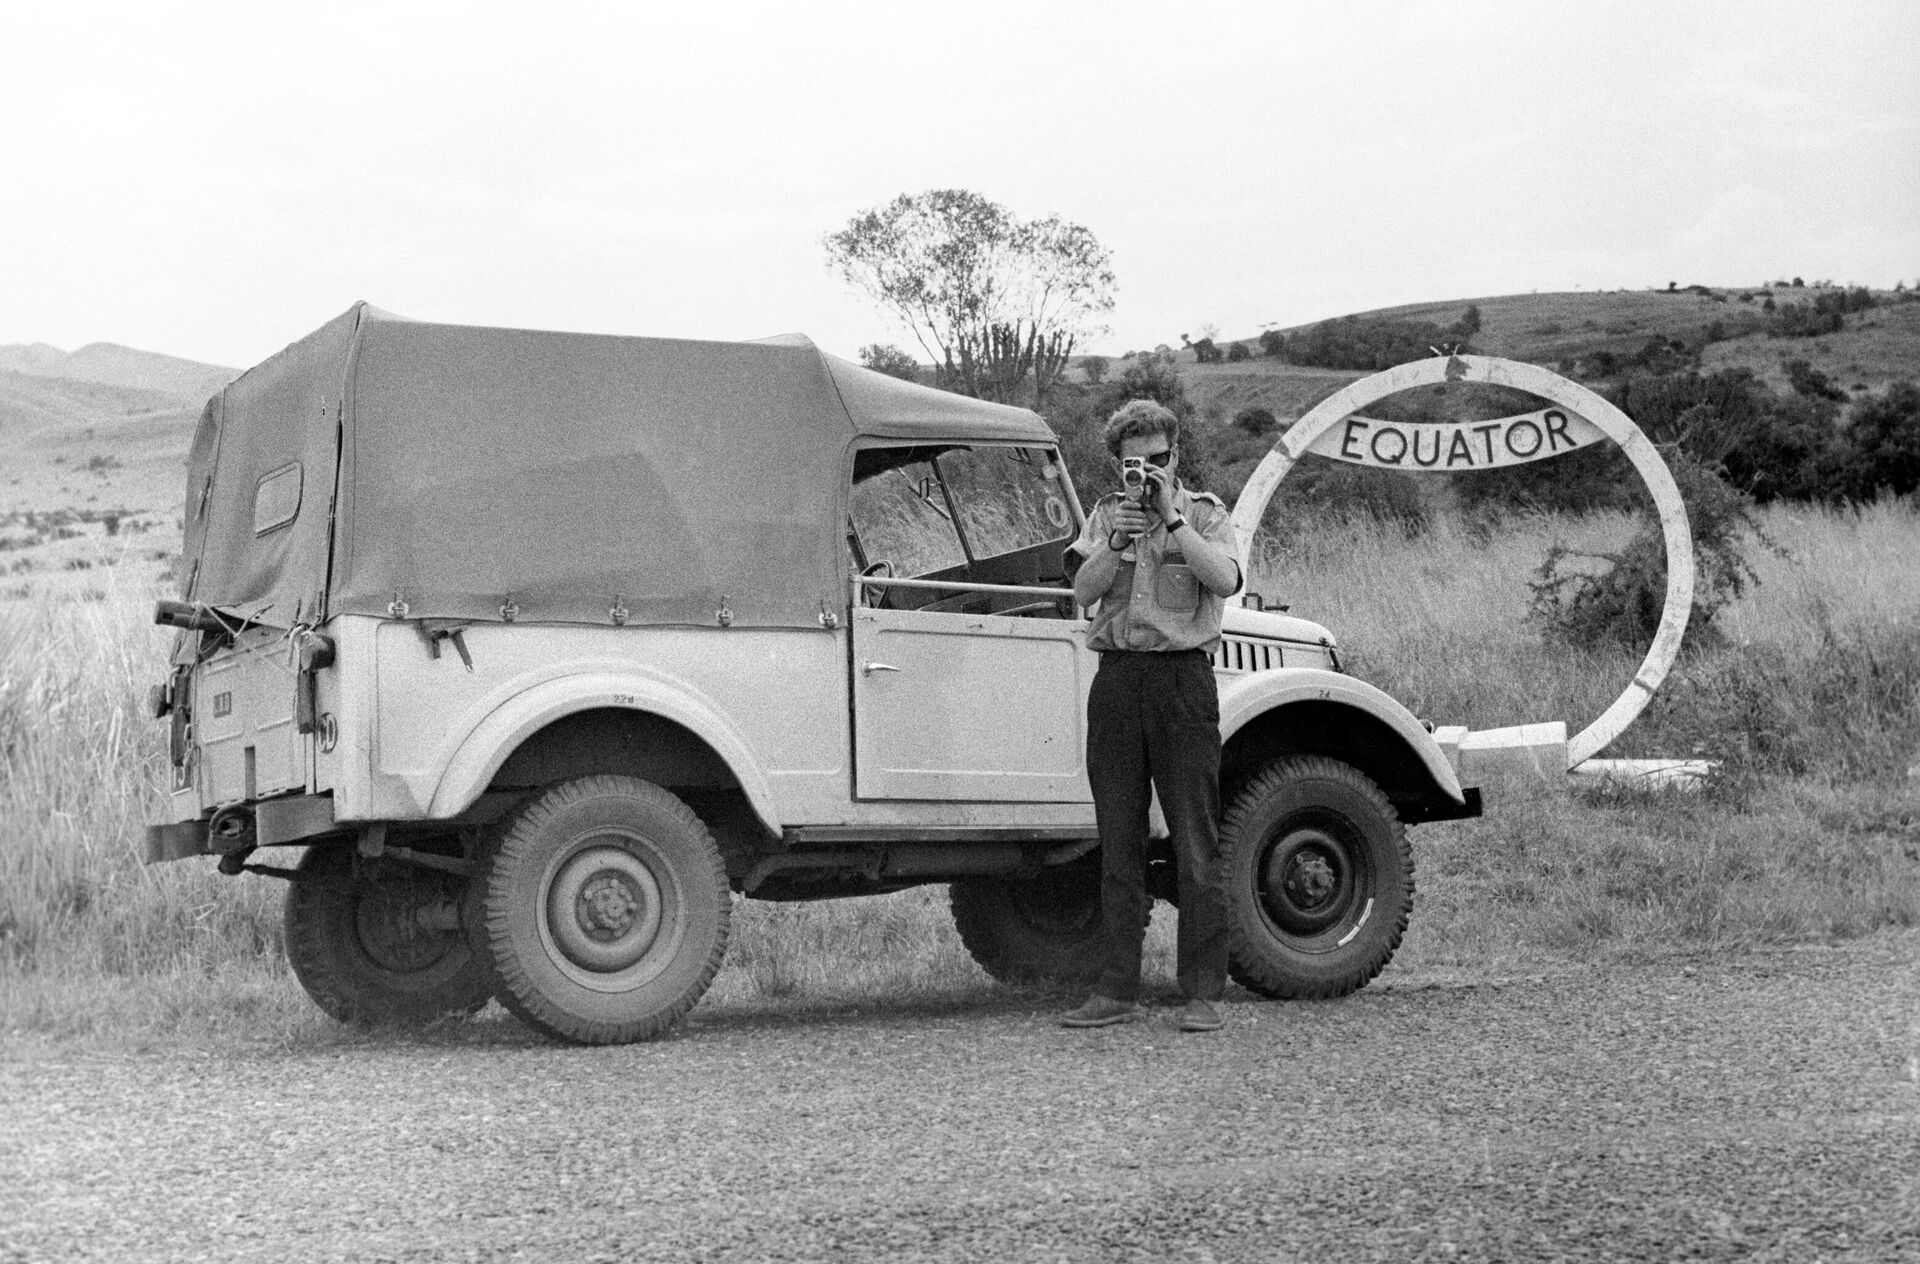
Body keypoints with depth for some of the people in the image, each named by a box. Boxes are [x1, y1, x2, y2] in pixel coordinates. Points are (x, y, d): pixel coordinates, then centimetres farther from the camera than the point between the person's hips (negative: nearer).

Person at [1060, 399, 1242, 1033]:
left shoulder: (1205, 513, 7)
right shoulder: (1107, 512, 15)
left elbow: (1224, 579, -12)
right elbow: (1083, 590, 2)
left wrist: (1172, 518, -14)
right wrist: (1116, 541, -13)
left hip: (1181, 677, -3)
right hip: (1116, 678, 3)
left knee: (1197, 845, -3)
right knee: (1118, 843, 6)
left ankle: (1203, 993, 0)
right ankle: (1117, 990, 10)